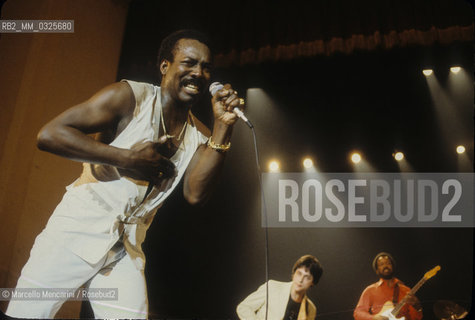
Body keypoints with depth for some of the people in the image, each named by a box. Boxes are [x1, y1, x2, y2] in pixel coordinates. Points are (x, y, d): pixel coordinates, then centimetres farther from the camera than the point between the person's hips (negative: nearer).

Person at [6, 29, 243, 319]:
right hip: (79, 230, -4)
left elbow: (196, 194, -10)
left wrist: (223, 126, -14)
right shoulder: (129, 96, -8)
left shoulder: (199, 136, 6)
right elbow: (50, 134, -15)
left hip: (125, 251, 5)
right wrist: (128, 157, -19)